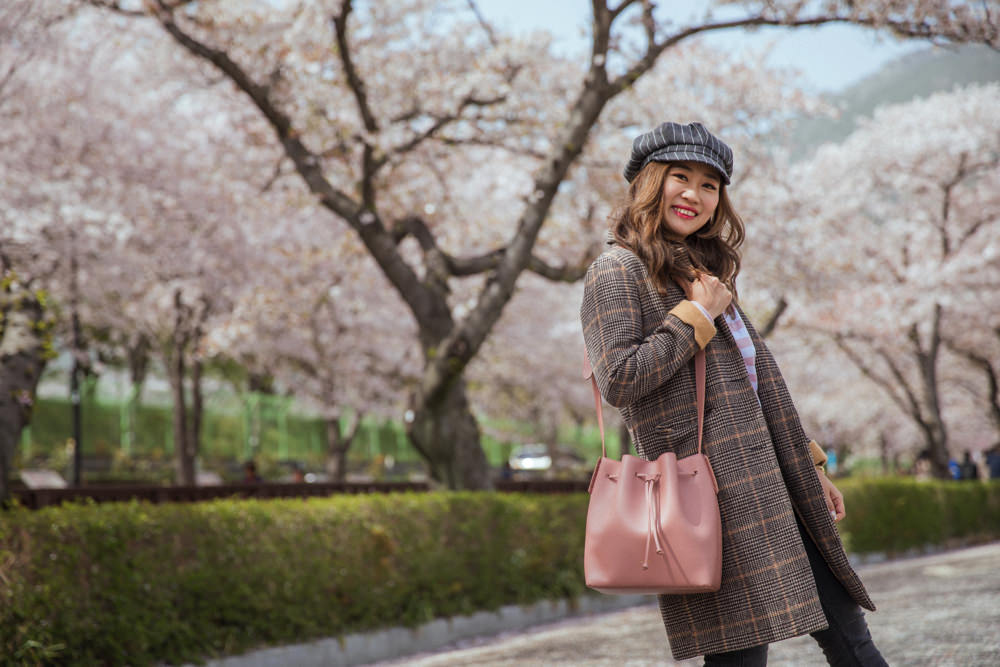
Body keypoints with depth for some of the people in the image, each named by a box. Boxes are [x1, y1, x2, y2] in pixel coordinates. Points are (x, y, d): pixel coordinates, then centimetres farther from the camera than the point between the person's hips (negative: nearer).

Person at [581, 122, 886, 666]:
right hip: (712, 485, -8)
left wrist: (809, 466, 23)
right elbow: (618, 381, -16)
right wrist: (697, 315, -9)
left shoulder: (707, 270, 23)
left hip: (766, 480, 9)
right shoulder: (617, 272, -3)